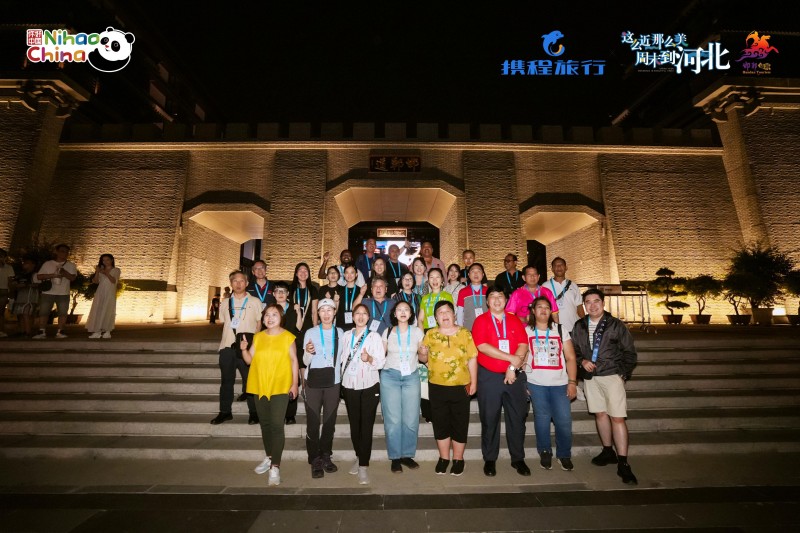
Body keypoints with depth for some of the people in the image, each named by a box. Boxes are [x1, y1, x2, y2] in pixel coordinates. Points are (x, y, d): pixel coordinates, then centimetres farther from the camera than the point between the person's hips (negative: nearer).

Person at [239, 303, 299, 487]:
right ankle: (269, 457, 34)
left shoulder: (287, 337, -6)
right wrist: (244, 349, -14)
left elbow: (294, 360, -3)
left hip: (280, 387, -4)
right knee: (264, 424, 16)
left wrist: (294, 383, -7)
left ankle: (275, 467, 3)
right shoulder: (258, 337, 5)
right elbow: (249, 360, 6)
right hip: (260, 386, 5)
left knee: (277, 425, -6)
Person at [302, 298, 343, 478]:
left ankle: (326, 456, 25)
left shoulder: (340, 333, 6)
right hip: (313, 381, -1)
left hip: (333, 381, 2)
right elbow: (305, 362, 2)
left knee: (330, 421, 8)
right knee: (313, 421, -1)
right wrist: (309, 352, -18)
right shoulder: (310, 333, 1)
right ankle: (315, 460, 14)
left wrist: (343, 377, 4)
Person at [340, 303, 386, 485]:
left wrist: (370, 359, -25)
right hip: (349, 386, 3)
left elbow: (382, 361, -9)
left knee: (366, 426, -1)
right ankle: (359, 458, 34)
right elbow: (342, 358, 15)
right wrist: (341, 377, 8)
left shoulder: (374, 336, -3)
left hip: (369, 387, -3)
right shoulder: (346, 336, 7)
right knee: (354, 425, 13)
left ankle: (363, 466, 8)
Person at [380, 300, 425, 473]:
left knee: (411, 419, 1)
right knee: (393, 419, 2)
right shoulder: (388, 332, 3)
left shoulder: (417, 331, 4)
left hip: (411, 377, 1)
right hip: (390, 376, 0)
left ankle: (407, 455, 20)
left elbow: (422, 355, 11)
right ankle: (395, 457, 17)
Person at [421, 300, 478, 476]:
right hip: (437, 387, 1)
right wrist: (422, 354, -18)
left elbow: (472, 359, -2)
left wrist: (474, 382, -4)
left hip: (461, 387, -1)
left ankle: (458, 459, 29)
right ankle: (443, 458, 32)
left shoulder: (465, 333, -3)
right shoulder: (430, 334, 1)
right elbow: (423, 357, 5)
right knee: (440, 424, 13)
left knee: (460, 424, 10)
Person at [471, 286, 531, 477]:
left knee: (517, 417, 9)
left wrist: (513, 367, -14)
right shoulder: (481, 321, -2)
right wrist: (511, 358, -15)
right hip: (489, 376, -2)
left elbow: (523, 345, -2)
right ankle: (489, 459, 23)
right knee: (489, 419, 7)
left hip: (514, 376, 3)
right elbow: (482, 346, -14)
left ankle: (518, 458, 27)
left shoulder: (515, 320, 7)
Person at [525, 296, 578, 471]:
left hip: (560, 383, 1)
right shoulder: (526, 331, 4)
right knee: (542, 419, 5)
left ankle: (564, 455, 21)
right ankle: (545, 453, 25)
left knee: (564, 420, -1)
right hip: (536, 384, -1)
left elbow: (570, 358, 4)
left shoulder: (561, 330, 7)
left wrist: (572, 382, -3)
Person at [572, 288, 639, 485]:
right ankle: (608, 452, 31)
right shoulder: (579, 327, 5)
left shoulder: (616, 325, -4)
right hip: (590, 377, 4)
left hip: (612, 376, -4)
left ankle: (623, 464, 3)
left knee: (617, 417, -6)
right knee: (600, 414, 14)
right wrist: (582, 361, -5)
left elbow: (629, 352, 0)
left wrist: (623, 374, -6)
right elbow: (574, 349, 13)